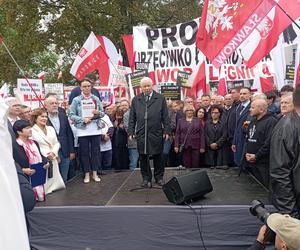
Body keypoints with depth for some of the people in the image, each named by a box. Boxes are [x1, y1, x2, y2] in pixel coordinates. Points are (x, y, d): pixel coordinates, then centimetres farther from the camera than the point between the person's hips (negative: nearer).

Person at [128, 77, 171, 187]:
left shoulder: (160, 98, 6)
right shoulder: (136, 100, 11)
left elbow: (165, 116, 4)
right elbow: (132, 118, 11)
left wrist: (167, 130, -1)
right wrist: (131, 131, 4)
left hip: (156, 133, -1)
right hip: (141, 133, 2)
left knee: (157, 156, 6)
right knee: (143, 157, 5)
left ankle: (159, 177, 21)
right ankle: (146, 178, 18)